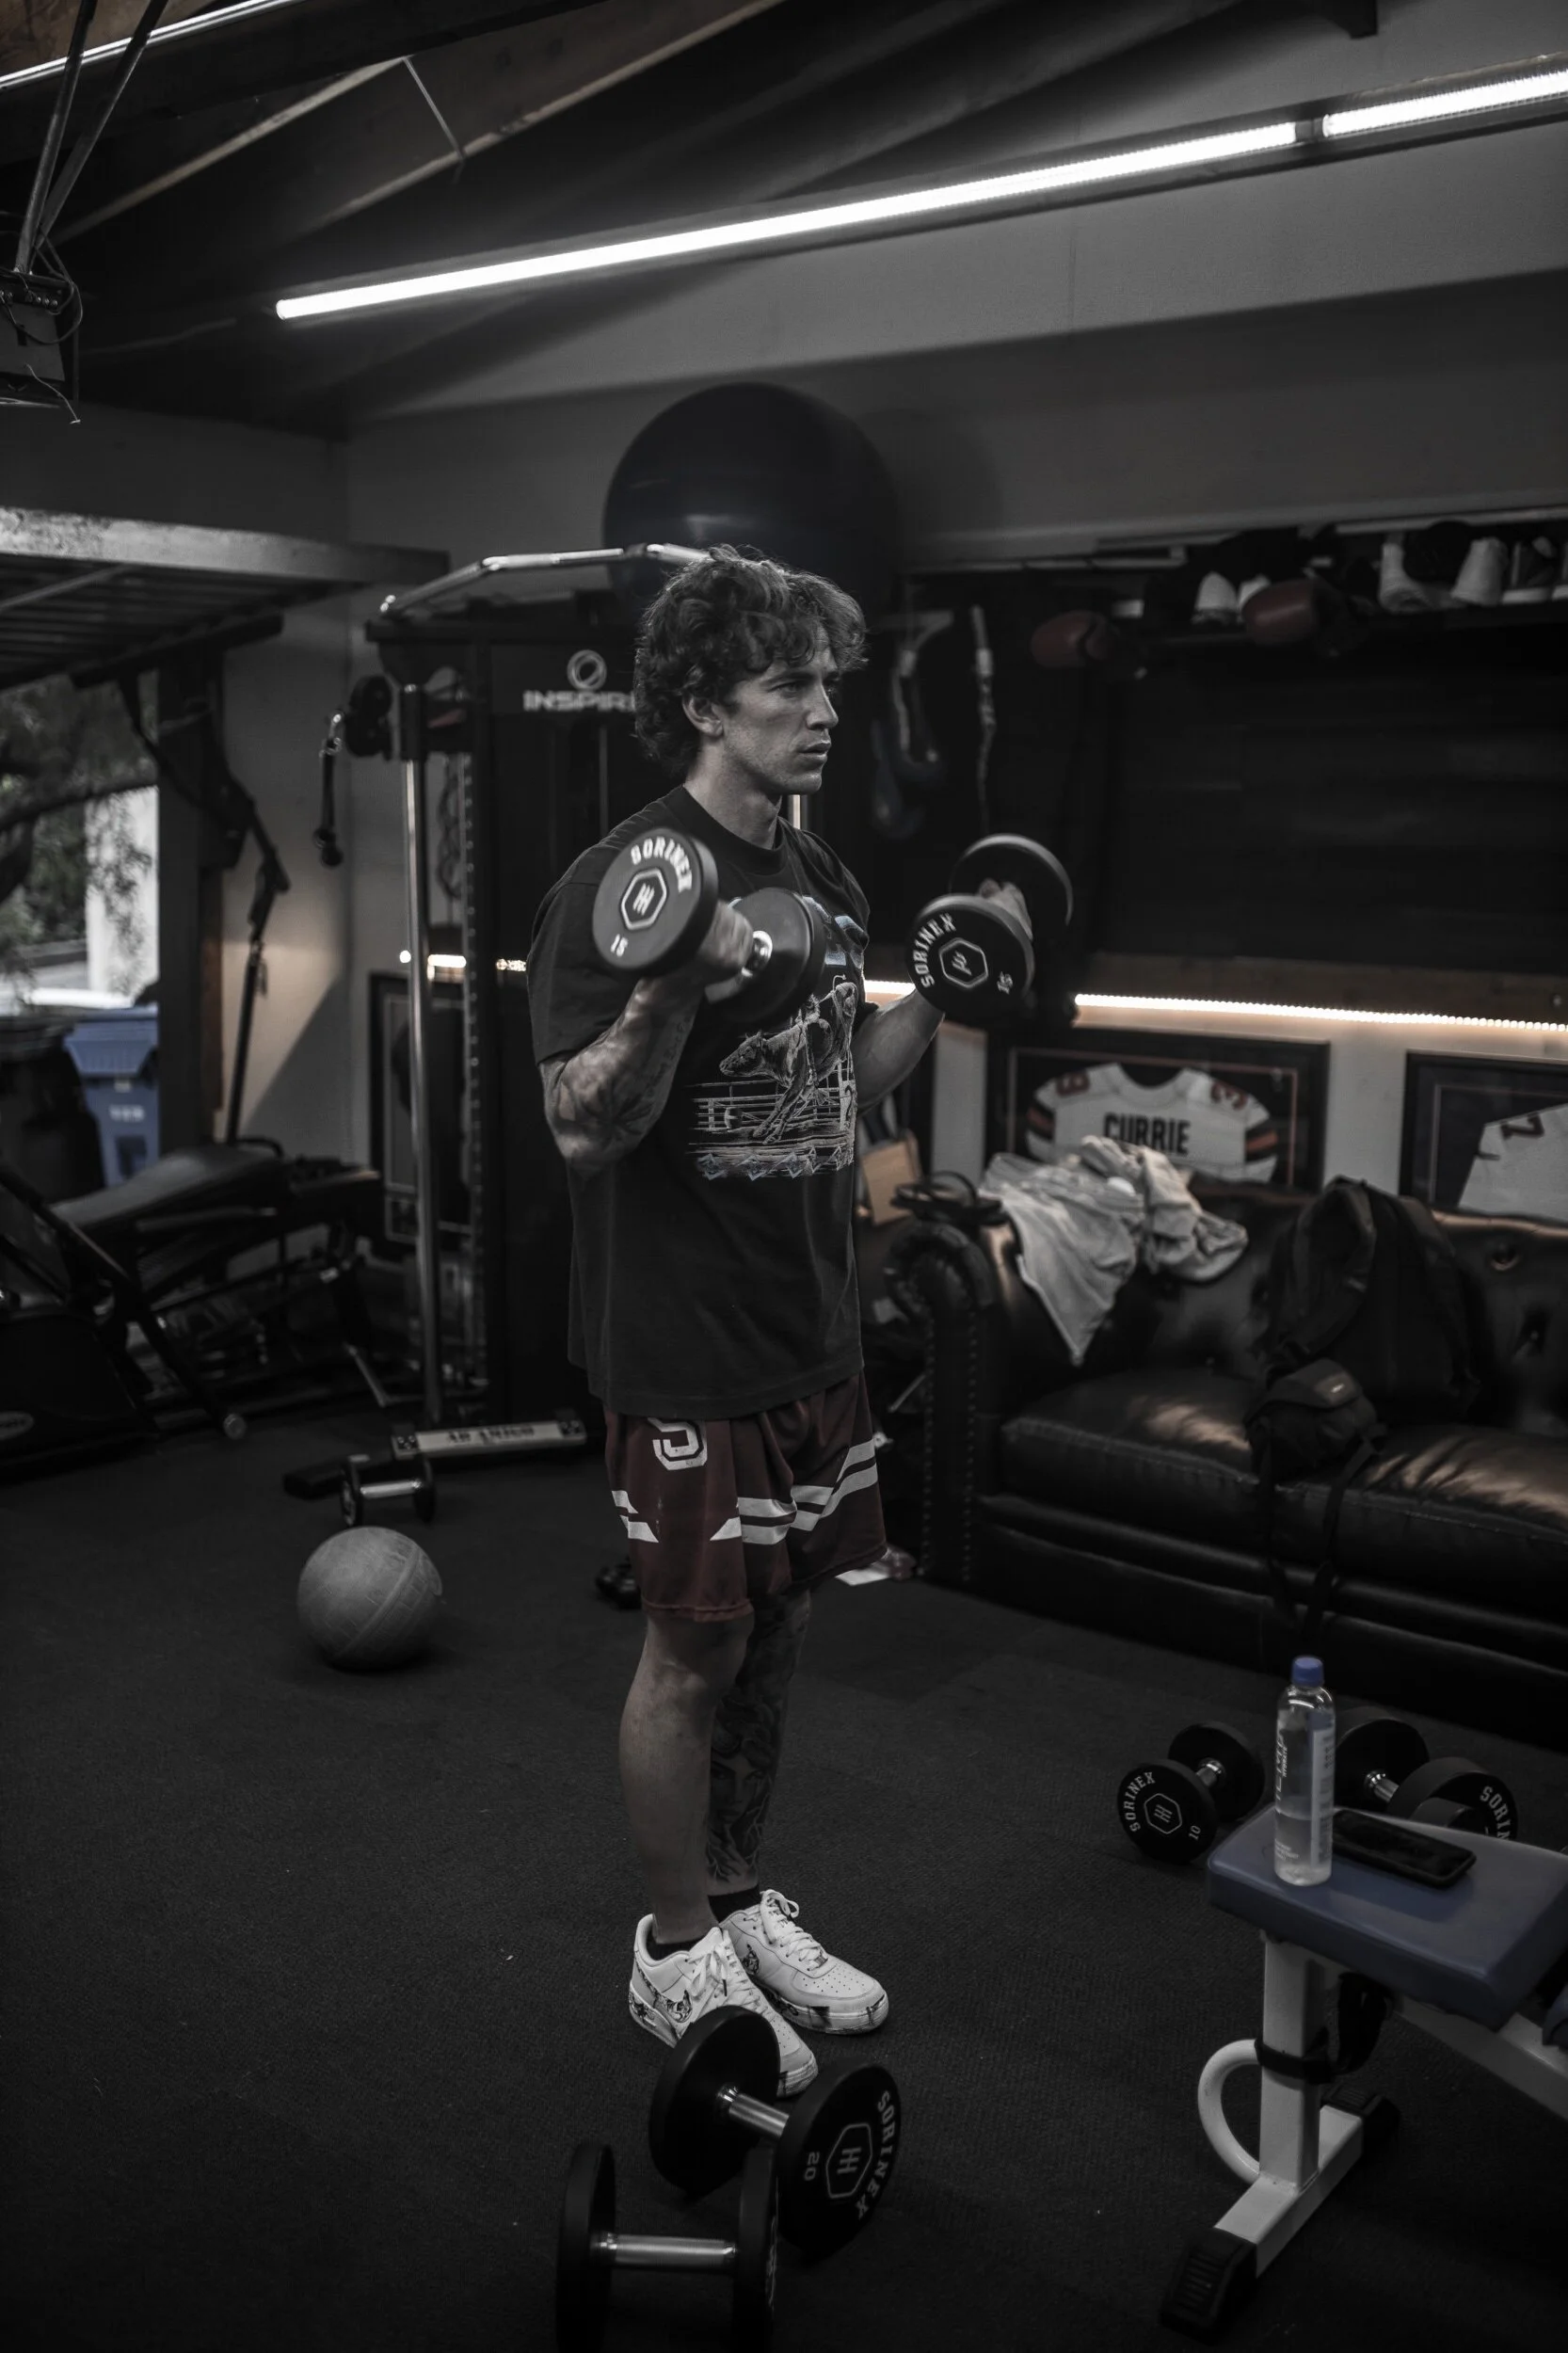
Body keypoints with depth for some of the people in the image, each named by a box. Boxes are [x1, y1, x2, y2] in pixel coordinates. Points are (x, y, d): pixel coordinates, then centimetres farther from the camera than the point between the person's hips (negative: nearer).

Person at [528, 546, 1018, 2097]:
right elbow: (584, 1126, -20)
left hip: (811, 1329, 8)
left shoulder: (824, 881, 10)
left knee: (775, 1631, 17)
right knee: (695, 1648, 4)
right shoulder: (621, 885, -15)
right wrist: (675, 990, -34)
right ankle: (675, 1955, 23)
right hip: (688, 1348, -8)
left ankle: (740, 1903, 35)